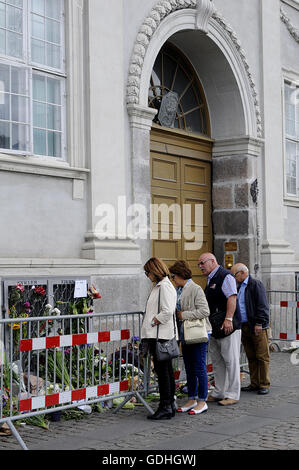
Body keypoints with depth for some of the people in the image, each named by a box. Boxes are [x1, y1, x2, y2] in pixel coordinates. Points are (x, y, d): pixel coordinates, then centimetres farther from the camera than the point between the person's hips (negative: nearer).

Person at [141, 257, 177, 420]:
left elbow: (167, 312, -21)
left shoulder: (164, 286, -12)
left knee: (162, 370, -8)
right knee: (166, 370, 12)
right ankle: (170, 405, 18)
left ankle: (165, 407, -5)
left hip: (161, 335, -10)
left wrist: (151, 323, -12)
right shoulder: (159, 286, 19)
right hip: (157, 335, 10)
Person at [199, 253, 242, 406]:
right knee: (216, 361, 13)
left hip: (227, 326, -10)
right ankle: (219, 393, 20)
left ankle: (232, 395, -1)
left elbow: (232, 297, -20)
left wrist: (228, 319, -27)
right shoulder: (211, 280, 20)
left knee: (230, 360, -5)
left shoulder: (225, 276, -10)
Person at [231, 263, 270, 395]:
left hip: (257, 328, -8)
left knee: (262, 357, -3)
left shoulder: (256, 284, -6)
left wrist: (259, 323, -17)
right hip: (244, 327, 8)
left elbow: (262, 305, -12)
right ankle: (254, 384, 16)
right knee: (251, 357, 11)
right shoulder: (239, 287, 18)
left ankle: (264, 385, 2)